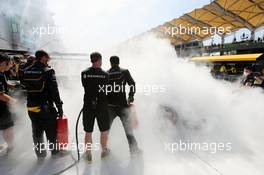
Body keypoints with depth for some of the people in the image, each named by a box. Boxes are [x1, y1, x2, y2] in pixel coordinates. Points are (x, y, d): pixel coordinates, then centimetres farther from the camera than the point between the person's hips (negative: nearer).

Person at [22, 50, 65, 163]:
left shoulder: (26, 71, 5)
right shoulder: (48, 71, -14)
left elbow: (27, 89, 10)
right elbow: (54, 91, -17)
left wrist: (33, 102, 16)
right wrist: (59, 107, -12)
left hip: (31, 108, 6)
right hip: (46, 108, -6)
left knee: (37, 133, 17)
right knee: (51, 132, 12)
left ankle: (40, 155, 32)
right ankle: (55, 152, 29)